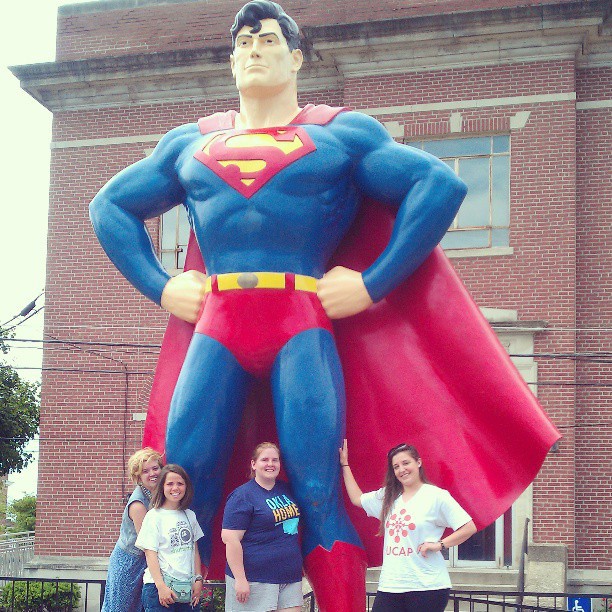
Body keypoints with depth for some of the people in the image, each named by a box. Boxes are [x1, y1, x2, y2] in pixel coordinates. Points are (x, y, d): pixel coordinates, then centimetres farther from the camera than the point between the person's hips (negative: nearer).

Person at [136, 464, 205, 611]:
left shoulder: (190, 515, 11)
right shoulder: (154, 516, -4)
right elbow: (150, 554, -8)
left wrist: (198, 580, 6)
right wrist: (161, 587, -14)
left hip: (188, 588, 5)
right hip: (159, 587, -4)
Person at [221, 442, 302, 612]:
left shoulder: (286, 489, 12)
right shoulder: (243, 496, -9)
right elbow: (230, 539, -15)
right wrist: (240, 579, -19)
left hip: (290, 577, 6)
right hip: (254, 579, -6)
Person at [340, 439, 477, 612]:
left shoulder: (436, 496, -5)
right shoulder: (386, 496, 15)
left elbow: (469, 528, -6)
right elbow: (357, 499, 27)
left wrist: (440, 544, -12)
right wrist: (345, 465, 29)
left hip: (427, 586, -5)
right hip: (390, 584, 5)